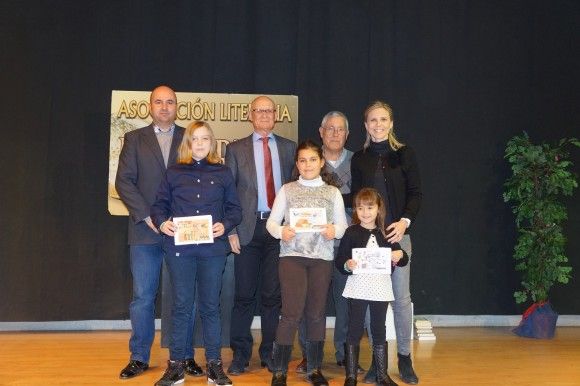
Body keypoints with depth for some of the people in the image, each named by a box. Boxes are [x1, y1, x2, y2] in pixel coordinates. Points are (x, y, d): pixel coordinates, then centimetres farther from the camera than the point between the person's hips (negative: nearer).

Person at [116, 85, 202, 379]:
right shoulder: (134, 139, 10)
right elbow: (124, 181, 1)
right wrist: (148, 216, -10)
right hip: (145, 231, 0)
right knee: (142, 296, 3)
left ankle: (185, 356, 14)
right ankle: (139, 357, 15)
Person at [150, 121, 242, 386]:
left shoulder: (223, 173, 8)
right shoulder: (174, 173, 8)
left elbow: (234, 208, 8)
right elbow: (159, 205, 9)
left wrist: (225, 225, -10)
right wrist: (161, 222, -10)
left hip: (213, 247, 0)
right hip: (179, 246, 0)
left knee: (210, 305, 6)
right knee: (181, 305, 4)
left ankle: (214, 364, 14)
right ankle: (176, 364, 13)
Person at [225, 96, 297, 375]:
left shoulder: (289, 148, 10)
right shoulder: (236, 149, 7)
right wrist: (231, 229, -4)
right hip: (249, 228, -1)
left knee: (273, 294, 7)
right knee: (244, 294, 3)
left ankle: (270, 353, 17)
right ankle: (240, 354, 12)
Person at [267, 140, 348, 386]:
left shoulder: (333, 192, 10)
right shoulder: (287, 190, 6)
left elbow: (342, 225, 8)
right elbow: (272, 221, 5)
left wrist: (334, 230, -14)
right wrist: (281, 231, -16)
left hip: (322, 258, 2)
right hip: (292, 256, -2)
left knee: (317, 313, 7)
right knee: (292, 312, -9)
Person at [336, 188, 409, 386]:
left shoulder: (386, 234, 6)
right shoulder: (351, 232, -1)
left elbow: (402, 260, 12)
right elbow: (339, 260, -3)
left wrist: (400, 255, -10)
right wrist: (347, 265, -24)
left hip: (381, 288, 2)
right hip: (358, 288, -2)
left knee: (379, 331, 12)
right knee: (355, 331, 4)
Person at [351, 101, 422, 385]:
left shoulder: (404, 154, 4)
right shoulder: (359, 158, 10)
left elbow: (415, 193, 2)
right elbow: (356, 197, 12)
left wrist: (405, 221, -13)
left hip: (397, 233, -1)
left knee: (401, 296, -1)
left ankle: (404, 358, 12)